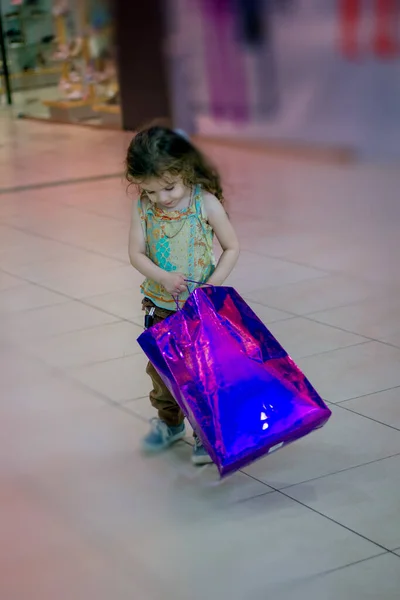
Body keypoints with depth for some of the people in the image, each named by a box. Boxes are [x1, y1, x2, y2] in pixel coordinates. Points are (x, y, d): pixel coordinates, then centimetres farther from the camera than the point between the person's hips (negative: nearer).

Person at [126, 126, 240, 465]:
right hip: (161, 305, 4)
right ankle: (169, 422, 38)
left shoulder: (206, 203, -16)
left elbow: (232, 248, -8)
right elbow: (136, 253, -8)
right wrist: (164, 278, -25)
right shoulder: (143, 207, -9)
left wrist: (213, 284, -19)